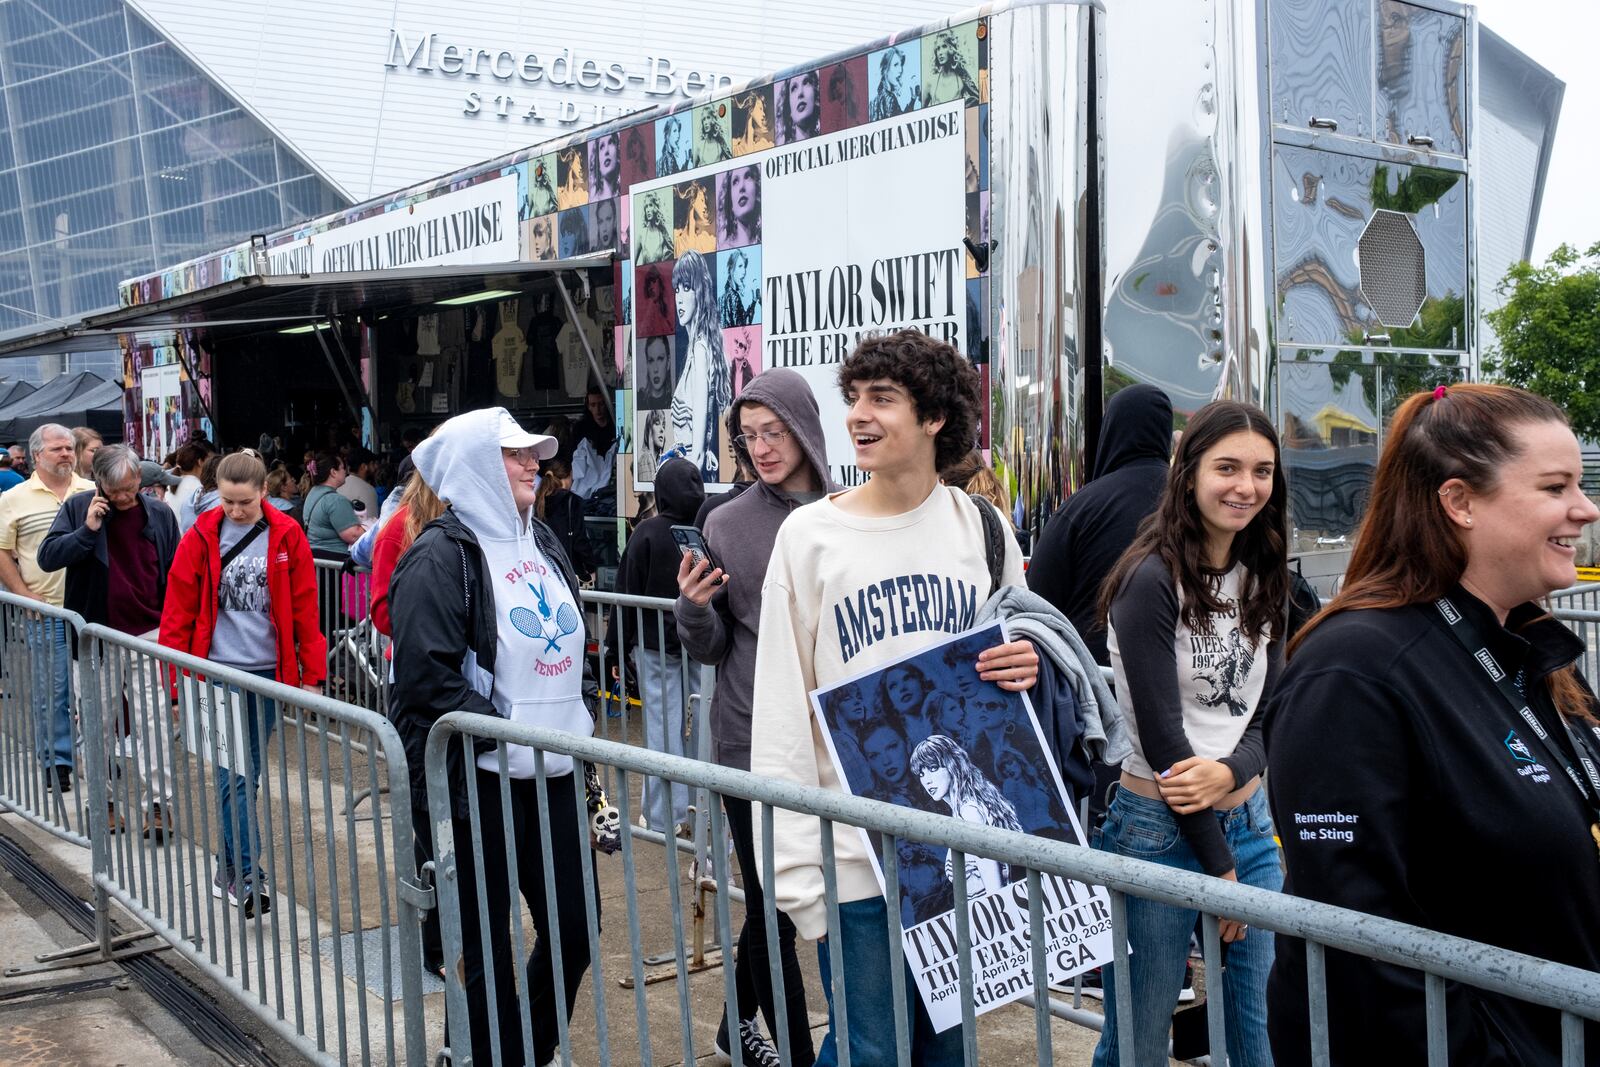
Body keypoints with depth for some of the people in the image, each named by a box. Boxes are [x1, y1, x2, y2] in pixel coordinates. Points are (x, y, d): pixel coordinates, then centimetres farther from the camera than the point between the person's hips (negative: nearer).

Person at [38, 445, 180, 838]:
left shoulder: (159, 514, 2)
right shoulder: (78, 508, -2)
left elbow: (174, 573, 9)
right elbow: (47, 557, -9)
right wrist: (88, 529, -20)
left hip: (150, 633, 0)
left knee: (153, 719, -3)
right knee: (100, 722, 10)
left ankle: (159, 802, 2)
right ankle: (103, 800, 22)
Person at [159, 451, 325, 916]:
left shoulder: (287, 536, -1)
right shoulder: (201, 537, -3)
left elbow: (305, 610, 2)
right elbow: (178, 613, 1)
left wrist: (312, 673, 0)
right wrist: (175, 680, -1)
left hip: (267, 669, 2)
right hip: (218, 669, -2)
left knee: (248, 772, 12)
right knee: (234, 775, -7)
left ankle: (228, 866, 27)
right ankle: (246, 877, -4)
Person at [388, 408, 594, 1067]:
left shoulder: (541, 544, 14)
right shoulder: (443, 555, -10)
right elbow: (426, 676, -18)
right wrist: (506, 733, -20)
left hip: (553, 772, 7)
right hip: (484, 781, -7)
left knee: (573, 928, 11)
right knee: (488, 945, 4)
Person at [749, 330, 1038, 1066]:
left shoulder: (979, 527, 3)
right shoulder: (811, 534, -5)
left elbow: (1018, 656, 15)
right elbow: (780, 713, -6)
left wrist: (1027, 668, -10)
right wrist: (797, 869, -11)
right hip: (856, 855, -3)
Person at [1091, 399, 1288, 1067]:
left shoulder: (1263, 579, 7)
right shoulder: (1152, 580, -14)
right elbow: (1162, 736, -15)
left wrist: (1231, 770, -18)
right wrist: (1219, 867, -10)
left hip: (1249, 818, 7)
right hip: (1160, 829, -6)